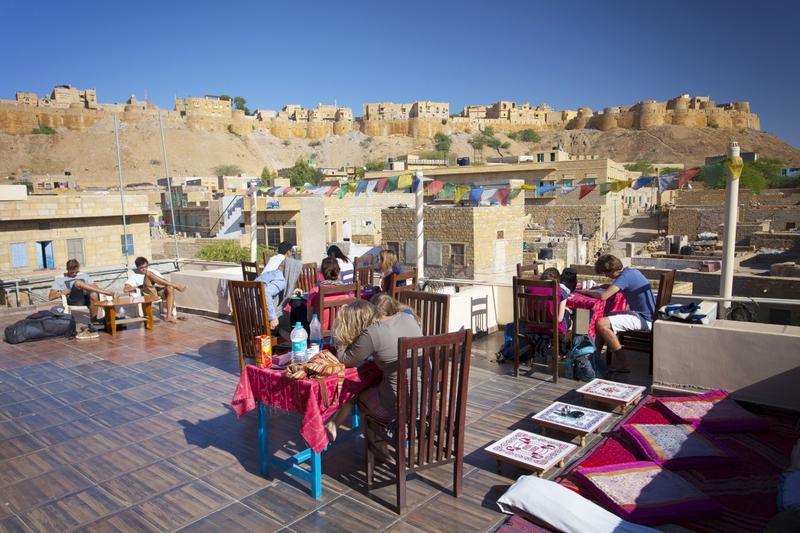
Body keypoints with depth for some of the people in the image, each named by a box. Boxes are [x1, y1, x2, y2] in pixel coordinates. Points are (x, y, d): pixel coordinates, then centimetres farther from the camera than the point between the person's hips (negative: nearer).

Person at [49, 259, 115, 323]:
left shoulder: (84, 276, 29)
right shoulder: (59, 280, 23)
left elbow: (94, 286, 15)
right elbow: (51, 296, 12)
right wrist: (63, 292, -6)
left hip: (86, 298, 2)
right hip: (74, 301, -2)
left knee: (94, 295, -36)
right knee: (77, 282, -31)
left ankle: (93, 321, -30)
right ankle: (104, 292, -31)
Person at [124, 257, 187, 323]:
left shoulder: (153, 271, 28)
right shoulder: (134, 276, 18)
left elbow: (165, 282, 21)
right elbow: (125, 289, 3)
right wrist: (139, 287, -8)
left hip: (159, 291, 3)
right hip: (148, 293, -3)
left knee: (170, 288, -32)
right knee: (148, 273, -25)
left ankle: (169, 315, -38)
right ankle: (175, 285, -27)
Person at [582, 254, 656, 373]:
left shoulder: (625, 277, -20)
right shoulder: (632, 271, 9)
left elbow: (603, 296, -28)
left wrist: (587, 291, -12)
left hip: (643, 319, -11)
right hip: (645, 314, 11)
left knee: (602, 324, -21)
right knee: (604, 320, 15)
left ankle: (621, 363, -12)